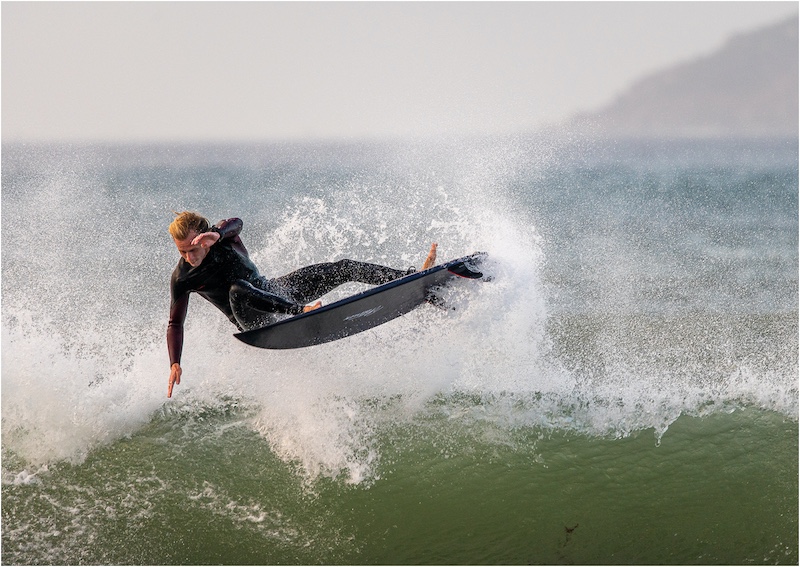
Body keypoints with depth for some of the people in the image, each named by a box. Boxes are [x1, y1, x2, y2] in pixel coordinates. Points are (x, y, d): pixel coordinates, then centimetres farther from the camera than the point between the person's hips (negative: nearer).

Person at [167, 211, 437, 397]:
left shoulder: (223, 236, -13)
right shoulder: (182, 279, -14)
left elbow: (235, 223, -37)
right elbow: (175, 323, -5)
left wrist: (217, 234, -59)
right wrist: (174, 364, -18)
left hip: (272, 290, 3)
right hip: (257, 320, -3)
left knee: (344, 268, -6)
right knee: (238, 289, -39)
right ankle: (302, 312, -50)